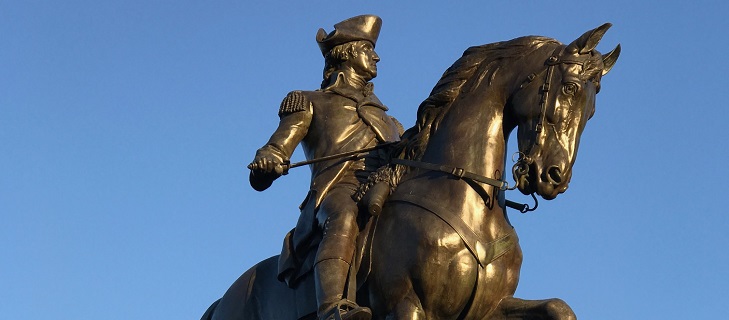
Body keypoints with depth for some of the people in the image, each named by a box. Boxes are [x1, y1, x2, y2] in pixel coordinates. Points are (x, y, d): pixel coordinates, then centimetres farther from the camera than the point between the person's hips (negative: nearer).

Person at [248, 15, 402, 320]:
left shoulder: (385, 118, 42)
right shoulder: (310, 103, 28)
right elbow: (276, 150, 14)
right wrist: (265, 164, -11)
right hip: (338, 189, -5)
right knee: (344, 218, -41)